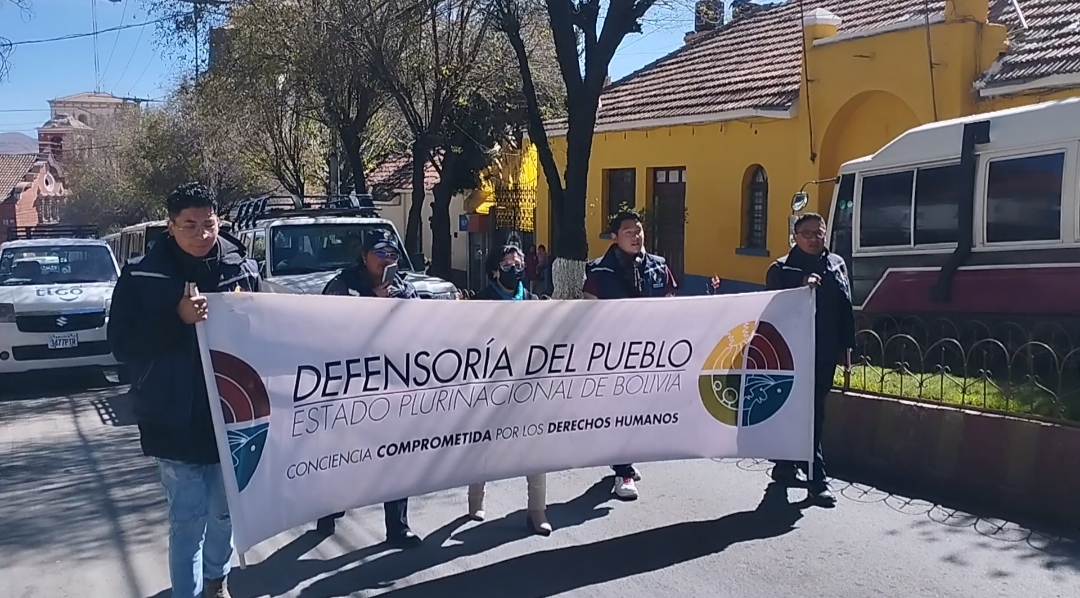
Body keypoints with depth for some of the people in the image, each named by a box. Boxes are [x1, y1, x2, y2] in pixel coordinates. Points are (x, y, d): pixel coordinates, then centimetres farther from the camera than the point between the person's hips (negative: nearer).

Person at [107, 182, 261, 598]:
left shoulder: (243, 268, 1)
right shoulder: (142, 276, -5)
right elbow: (122, 345, -9)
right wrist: (178, 318, -21)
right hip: (176, 419, -3)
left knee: (225, 510, 17)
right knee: (188, 516, 1)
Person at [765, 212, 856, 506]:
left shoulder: (836, 264, 12)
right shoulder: (782, 269, -2)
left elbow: (846, 308, 12)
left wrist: (846, 346, 9)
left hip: (825, 352, 5)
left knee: (814, 411, 11)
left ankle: (786, 465, 26)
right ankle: (817, 479, -4)